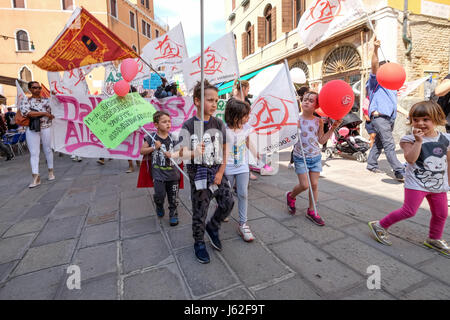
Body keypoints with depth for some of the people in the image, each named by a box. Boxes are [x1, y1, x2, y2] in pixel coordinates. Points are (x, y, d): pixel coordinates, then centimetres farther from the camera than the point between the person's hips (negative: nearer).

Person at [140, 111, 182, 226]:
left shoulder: (173, 138, 1)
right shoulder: (151, 138, -2)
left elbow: (179, 152, 3)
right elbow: (142, 151, 3)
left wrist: (172, 155, -18)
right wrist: (154, 148, -13)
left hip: (172, 172, 2)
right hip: (158, 172, -1)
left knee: (173, 196, 8)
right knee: (160, 194, -7)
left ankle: (173, 215, 28)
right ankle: (159, 206, 28)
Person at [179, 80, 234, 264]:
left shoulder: (219, 124, 3)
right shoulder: (188, 126, -8)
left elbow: (225, 151, 5)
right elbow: (185, 153, -16)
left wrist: (221, 173, -3)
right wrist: (194, 153, -39)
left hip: (218, 172, 4)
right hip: (198, 174, -3)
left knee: (228, 203, 3)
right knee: (199, 211, 5)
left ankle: (212, 227, 32)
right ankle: (199, 243, 30)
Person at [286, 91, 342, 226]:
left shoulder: (319, 121, 2)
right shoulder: (297, 120, -9)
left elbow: (321, 140, 7)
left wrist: (332, 128, 1)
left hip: (316, 156, 4)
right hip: (301, 157, -4)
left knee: (314, 184, 7)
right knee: (304, 185, -3)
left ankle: (311, 211, 23)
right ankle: (291, 196, 30)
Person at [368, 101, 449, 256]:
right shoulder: (410, 139, -11)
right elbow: (411, 159, -24)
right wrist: (418, 141, -29)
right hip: (416, 183, -5)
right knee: (409, 211, -8)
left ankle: (434, 240, 38)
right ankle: (380, 225, 7)